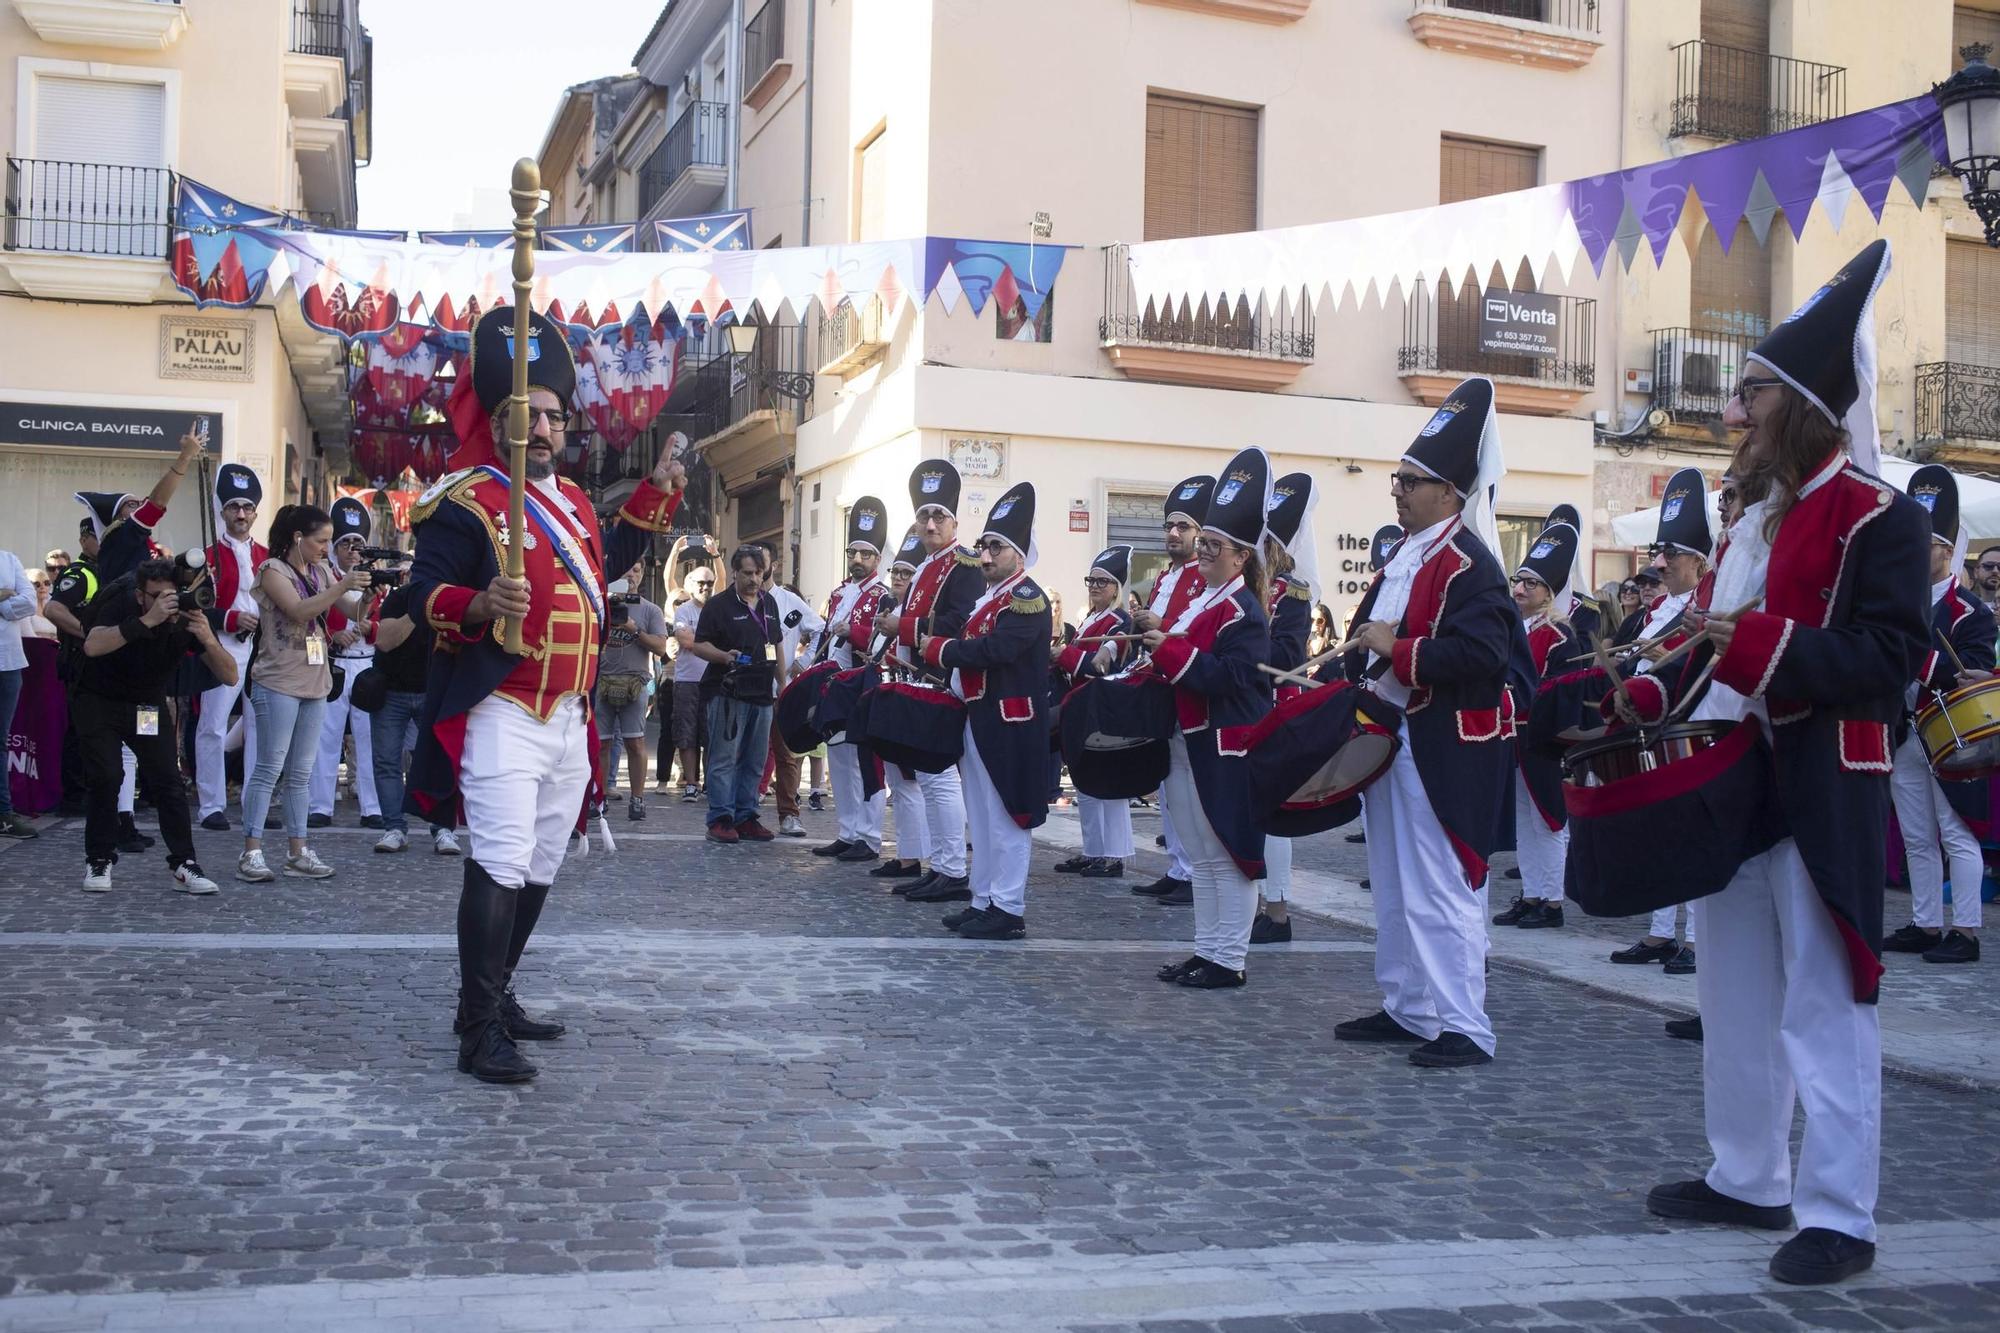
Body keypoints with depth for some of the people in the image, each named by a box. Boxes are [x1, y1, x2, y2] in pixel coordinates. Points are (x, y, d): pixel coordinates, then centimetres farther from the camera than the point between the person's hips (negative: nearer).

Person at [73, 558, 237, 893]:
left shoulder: (188, 618, -19)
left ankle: (183, 865, -5)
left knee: (169, 781, -9)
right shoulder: (120, 606, -26)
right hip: (99, 700, -2)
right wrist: (148, 621, -55)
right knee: (106, 777, -13)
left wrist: (209, 640, -40)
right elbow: (93, 646, -47)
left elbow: (229, 675, -21)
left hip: (149, 705, 3)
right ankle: (98, 862, 4)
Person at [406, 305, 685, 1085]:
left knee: (540, 868, 15)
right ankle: (479, 1032, -10)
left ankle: (494, 997, 29)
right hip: (502, 717, -8)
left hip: (570, 718, 9)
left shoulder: (572, 500, 16)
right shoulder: (465, 501, -9)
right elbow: (424, 592, -15)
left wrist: (656, 493, 26)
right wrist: (478, 605, -36)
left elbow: (601, 563, 31)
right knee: (500, 866, -14)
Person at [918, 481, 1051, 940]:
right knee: (982, 816, 13)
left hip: (1009, 725, -10)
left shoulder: (1027, 597, -12)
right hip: (977, 720, 10)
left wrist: (939, 649, -13)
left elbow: (994, 649, -24)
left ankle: (1008, 910, 0)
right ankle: (984, 901, 20)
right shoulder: (985, 600, 19)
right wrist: (944, 650, -1)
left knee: (1006, 815, -5)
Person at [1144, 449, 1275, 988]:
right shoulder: (1198, 601, 16)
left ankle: (1230, 959, 5)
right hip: (1187, 742, 10)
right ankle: (1206, 950, 23)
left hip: (1226, 750, -10)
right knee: (1201, 856, 15)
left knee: (1229, 853, -2)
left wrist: (1167, 649, -20)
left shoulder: (1243, 611, -12)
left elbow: (1226, 676, -24)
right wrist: (1156, 645, 3)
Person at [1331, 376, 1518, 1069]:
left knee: (1439, 888, -7)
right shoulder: (1402, 558, 16)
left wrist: (1398, 649, -22)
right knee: (1393, 885, 15)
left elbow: (1480, 654, -25)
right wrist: (1355, 668, 8)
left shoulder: (1468, 563, -14)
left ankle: (1463, 1026, -1)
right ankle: (1407, 1007, 25)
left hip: (1441, 750, -10)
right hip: (1388, 741, 10)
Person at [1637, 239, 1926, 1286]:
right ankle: (1747, 1180, 27)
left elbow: (1889, 658, -20)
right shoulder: (1757, 518, 17)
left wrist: (1765, 643, -29)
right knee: (1736, 995, 15)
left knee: (1823, 1005, -4)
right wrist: (1651, 700, 8)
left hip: (1822, 795, -9)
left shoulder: (1879, 518, -11)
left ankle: (1838, 1216, 4)